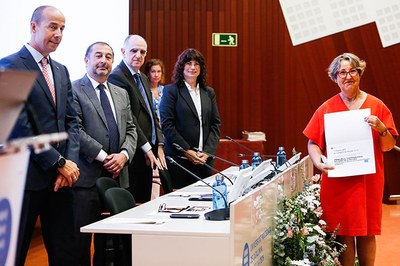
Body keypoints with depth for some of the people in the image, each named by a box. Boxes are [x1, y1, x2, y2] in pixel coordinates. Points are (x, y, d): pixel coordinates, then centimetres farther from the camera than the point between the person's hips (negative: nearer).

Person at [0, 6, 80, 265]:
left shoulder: (61, 71, 16)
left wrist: (70, 161, -4)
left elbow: (71, 120, 12)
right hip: (27, 175, -6)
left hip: (61, 175, 7)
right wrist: (60, 163, -13)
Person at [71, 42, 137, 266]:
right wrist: (103, 156, -14)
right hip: (87, 177, -6)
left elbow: (131, 129, 16)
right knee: (81, 239, -2)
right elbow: (75, 130, -11)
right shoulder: (74, 90, -2)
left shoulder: (121, 94, 19)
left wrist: (124, 154, -3)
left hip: (117, 175, 6)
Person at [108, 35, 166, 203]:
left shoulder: (143, 79, 18)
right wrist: (147, 148, -14)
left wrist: (159, 145, 8)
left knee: (145, 202, 11)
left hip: (148, 154, 9)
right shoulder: (117, 77, -12)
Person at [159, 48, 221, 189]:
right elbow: (166, 125, -6)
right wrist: (186, 151, -13)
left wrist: (208, 151, -3)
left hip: (205, 159, 4)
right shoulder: (171, 91, 1)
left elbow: (216, 124, 11)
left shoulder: (209, 92, 15)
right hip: (179, 159, -4)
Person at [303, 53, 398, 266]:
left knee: (367, 234, 5)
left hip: (368, 181, 0)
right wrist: (319, 163, -14)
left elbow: (388, 146, 4)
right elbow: (313, 143, 4)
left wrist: (381, 128, -15)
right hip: (337, 181, 0)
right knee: (343, 234, 1)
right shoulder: (327, 108, 3)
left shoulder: (376, 106, 3)